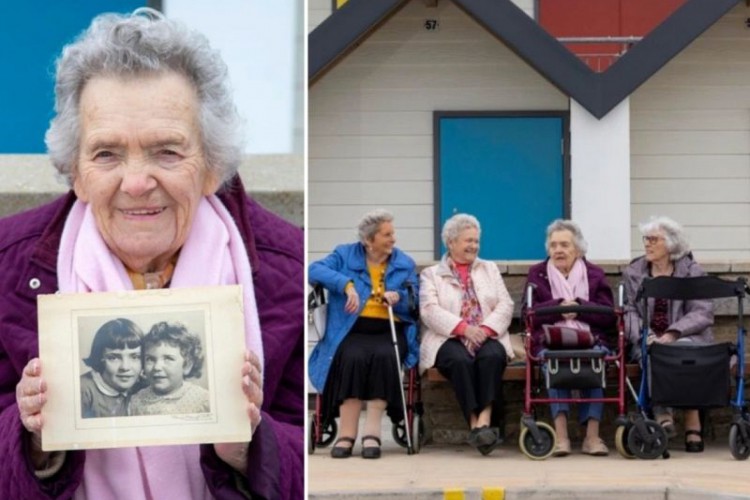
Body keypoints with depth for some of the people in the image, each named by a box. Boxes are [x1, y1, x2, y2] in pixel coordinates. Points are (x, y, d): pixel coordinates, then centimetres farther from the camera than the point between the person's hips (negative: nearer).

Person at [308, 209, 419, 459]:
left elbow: (416, 304, 12)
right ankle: (347, 433, -33)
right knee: (353, 358, -35)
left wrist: (399, 297, -11)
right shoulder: (345, 255, 11)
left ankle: (372, 431, -32)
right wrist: (347, 285, -19)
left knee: (385, 356, -34)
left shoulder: (405, 263, 17)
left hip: (390, 330, 1)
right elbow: (314, 270, -6)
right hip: (353, 330, -1)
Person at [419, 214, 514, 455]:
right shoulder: (431, 274, 14)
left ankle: (485, 420, -41)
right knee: (460, 360, -36)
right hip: (449, 339, -2)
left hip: (487, 337, 2)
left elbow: (505, 305, 9)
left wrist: (486, 329, -11)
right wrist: (463, 328, -19)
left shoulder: (490, 269, 22)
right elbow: (430, 310, -4)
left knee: (492, 356, -33)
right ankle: (474, 423, -38)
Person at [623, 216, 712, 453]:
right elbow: (629, 311, 5)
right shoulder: (633, 273, 16)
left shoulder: (693, 272, 9)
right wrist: (644, 335, -16)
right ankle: (663, 416, -43)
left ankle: (693, 426, -35)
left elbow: (703, 313, -2)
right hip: (649, 342, 1)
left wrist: (673, 333, -18)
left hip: (687, 337, -1)